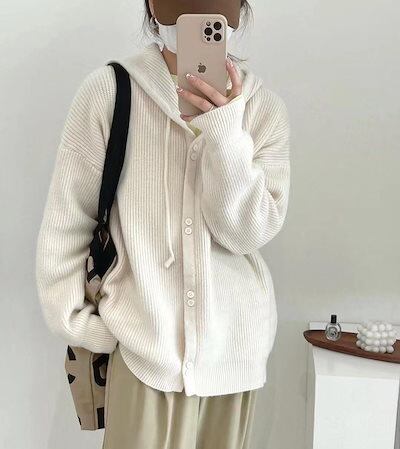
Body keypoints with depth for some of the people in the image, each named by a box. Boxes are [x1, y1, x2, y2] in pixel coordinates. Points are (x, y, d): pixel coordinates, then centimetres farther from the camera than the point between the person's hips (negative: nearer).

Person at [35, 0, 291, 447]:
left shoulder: (266, 108, -2)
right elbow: (66, 219, -3)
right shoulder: (109, 90, -9)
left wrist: (226, 136, -22)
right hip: (143, 339, -2)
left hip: (234, 341, 3)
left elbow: (249, 232, -10)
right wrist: (73, 318, -2)